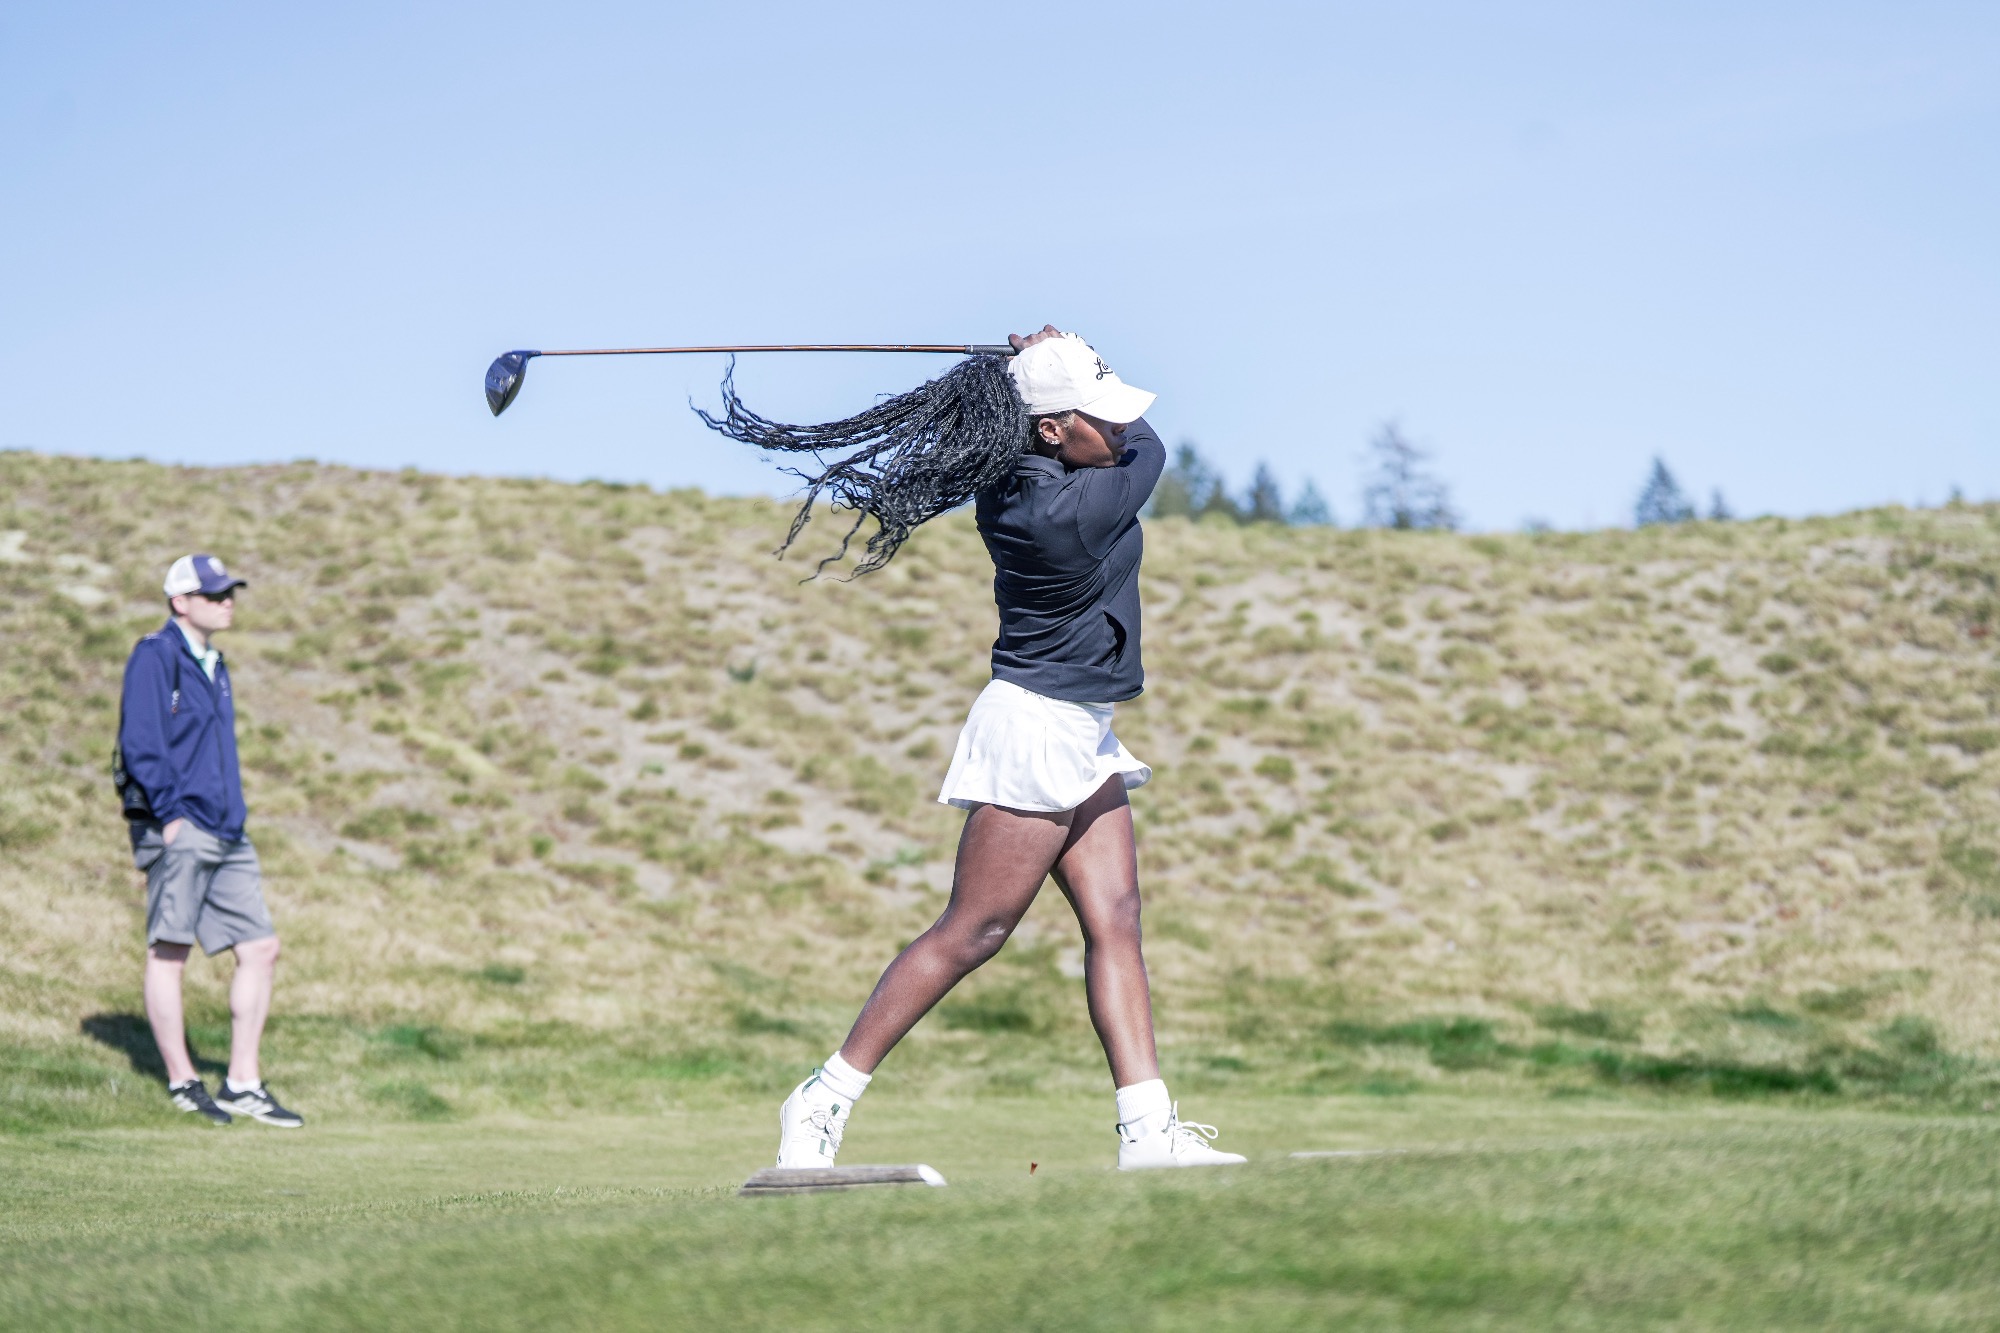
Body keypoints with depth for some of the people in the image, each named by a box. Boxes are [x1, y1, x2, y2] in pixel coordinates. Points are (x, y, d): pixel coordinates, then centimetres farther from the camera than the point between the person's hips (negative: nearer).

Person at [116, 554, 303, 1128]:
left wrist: (234, 820, 18)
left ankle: (243, 1084, 9)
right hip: (178, 830, -9)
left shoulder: (213, 665, 20)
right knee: (168, 951, -1)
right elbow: (139, 743, -14)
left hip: (226, 834, 9)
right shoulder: (155, 656, -6)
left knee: (260, 949, 4)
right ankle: (182, 1083, 5)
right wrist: (169, 814, -19)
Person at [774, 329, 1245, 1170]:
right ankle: (822, 1105, -1)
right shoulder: (1076, 510, -24)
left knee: (1115, 920, 4)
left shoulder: (1007, 491, 1)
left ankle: (1148, 1128, 1)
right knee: (973, 932, -6)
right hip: (1039, 728, -10)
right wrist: (1052, 366, 7)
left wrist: (1035, 367, 8)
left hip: (1079, 737, 10)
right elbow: (1147, 447, -3)